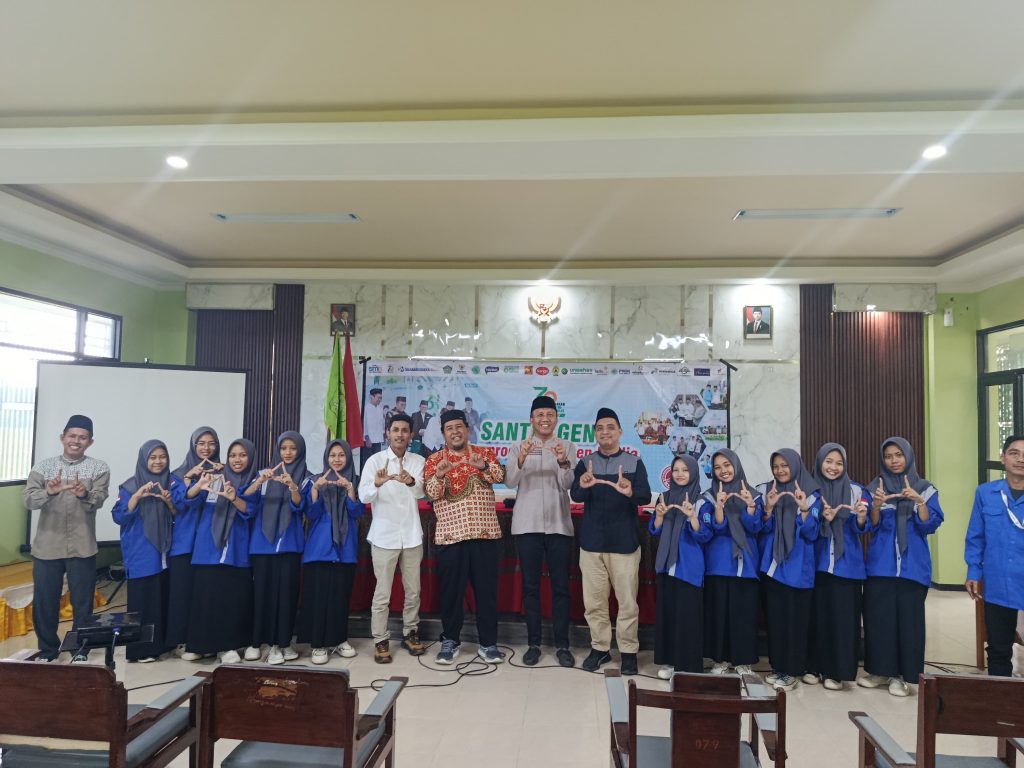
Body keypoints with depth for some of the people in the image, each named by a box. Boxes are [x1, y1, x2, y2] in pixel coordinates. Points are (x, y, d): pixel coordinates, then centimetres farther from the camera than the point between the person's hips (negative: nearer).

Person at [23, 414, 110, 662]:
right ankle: (48, 650, 29)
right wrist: (48, 492, -28)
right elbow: (27, 500, -7)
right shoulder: (44, 466, 5)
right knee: (44, 602, 10)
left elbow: (98, 500, -13)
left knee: (82, 602, 6)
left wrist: (84, 495, -35)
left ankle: (80, 651, 22)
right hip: (47, 547, 2)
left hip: (82, 548, -1)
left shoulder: (99, 468, 0)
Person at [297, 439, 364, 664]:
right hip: (320, 546, -1)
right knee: (319, 593, -5)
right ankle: (319, 643, 5)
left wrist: (349, 488, -21)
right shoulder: (316, 480, 5)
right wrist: (315, 489, -18)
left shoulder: (356, 481, 6)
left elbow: (357, 513, -6)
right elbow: (311, 515, -3)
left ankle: (340, 639, 18)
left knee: (341, 593, 3)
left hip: (345, 547, 1)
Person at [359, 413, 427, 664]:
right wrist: (377, 484, -38)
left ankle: (410, 633, 28)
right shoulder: (375, 460, -4)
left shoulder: (418, 461, 3)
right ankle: (381, 641, 13)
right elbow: (363, 496, -15)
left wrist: (411, 481, -38)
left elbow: (421, 492, -14)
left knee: (413, 590, 12)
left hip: (412, 535, 3)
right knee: (382, 593, 2)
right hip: (384, 535, -3)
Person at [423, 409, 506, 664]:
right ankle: (449, 641, 21)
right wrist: (439, 476, -25)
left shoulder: (484, 453, 9)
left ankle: (488, 643, 17)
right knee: (451, 590, 6)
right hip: (450, 535, -1)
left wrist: (484, 466, -28)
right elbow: (431, 493, -6)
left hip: (484, 532, 1)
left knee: (487, 589, 6)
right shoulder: (434, 460, 6)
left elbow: (501, 475, -8)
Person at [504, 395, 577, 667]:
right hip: (527, 525, 0)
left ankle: (562, 645, 14)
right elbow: (510, 482, -8)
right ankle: (533, 643, 15)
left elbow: (568, 485, -6)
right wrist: (521, 459, -27)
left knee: (560, 586, 4)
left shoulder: (567, 446, 5)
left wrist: (563, 461, -25)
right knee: (530, 586, 6)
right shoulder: (520, 446, 4)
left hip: (559, 525, 0)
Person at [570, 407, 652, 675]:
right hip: (592, 542, 2)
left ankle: (628, 651, 17)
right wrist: (583, 486, -35)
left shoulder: (634, 463, 1)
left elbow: (646, 496, -12)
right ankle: (599, 648, 22)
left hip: (624, 542, -1)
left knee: (627, 600, 3)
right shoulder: (585, 463, 4)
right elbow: (575, 496, -11)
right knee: (593, 601, 8)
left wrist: (630, 492, -35)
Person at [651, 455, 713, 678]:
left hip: (689, 567, -4)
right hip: (666, 564, 4)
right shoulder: (664, 498, 7)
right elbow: (655, 532, 6)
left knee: (687, 614, -4)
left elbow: (704, 536, -12)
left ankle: (689, 664, 8)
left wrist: (691, 515, -27)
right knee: (666, 612, 8)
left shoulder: (702, 502, -5)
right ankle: (669, 660, 19)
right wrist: (659, 514, -13)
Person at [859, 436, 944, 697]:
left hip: (913, 565, -1)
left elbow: (930, 526, -4)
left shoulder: (925, 488, 4)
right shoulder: (875, 487, 6)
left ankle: (902, 675, 10)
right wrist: (876, 505, -19)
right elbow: (870, 526, 1)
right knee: (878, 615, 0)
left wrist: (918, 501, -20)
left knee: (908, 617, -1)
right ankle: (880, 670, 14)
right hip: (880, 564, 1)